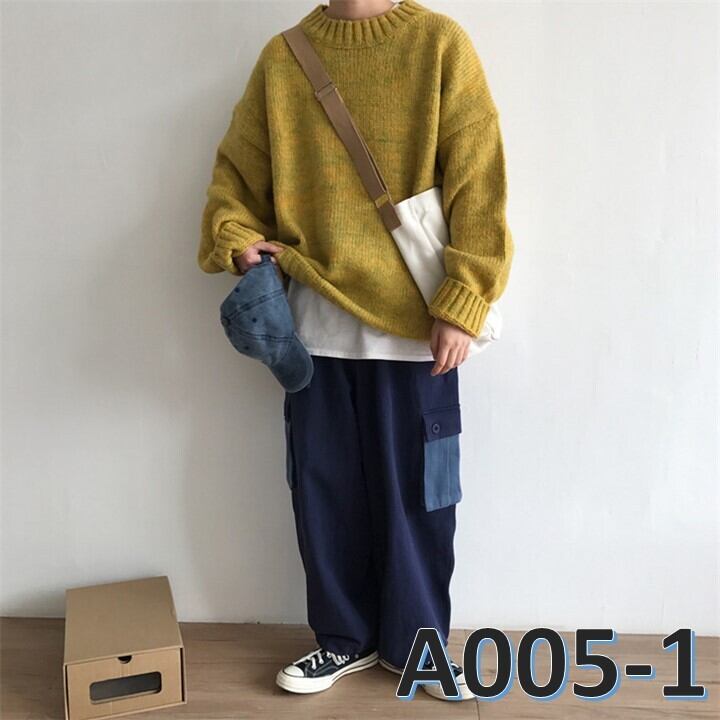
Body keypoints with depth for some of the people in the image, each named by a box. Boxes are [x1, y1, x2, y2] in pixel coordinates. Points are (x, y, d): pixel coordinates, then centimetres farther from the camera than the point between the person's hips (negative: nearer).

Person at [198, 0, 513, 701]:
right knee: (324, 490, 11)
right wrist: (235, 238, -6)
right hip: (318, 321, 3)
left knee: (415, 491, 9)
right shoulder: (281, 58, 8)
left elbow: (476, 182, -5)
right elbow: (236, 170, 14)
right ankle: (345, 636, 33)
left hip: (413, 322, -2)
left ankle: (415, 640, 32)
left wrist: (461, 305, -11)